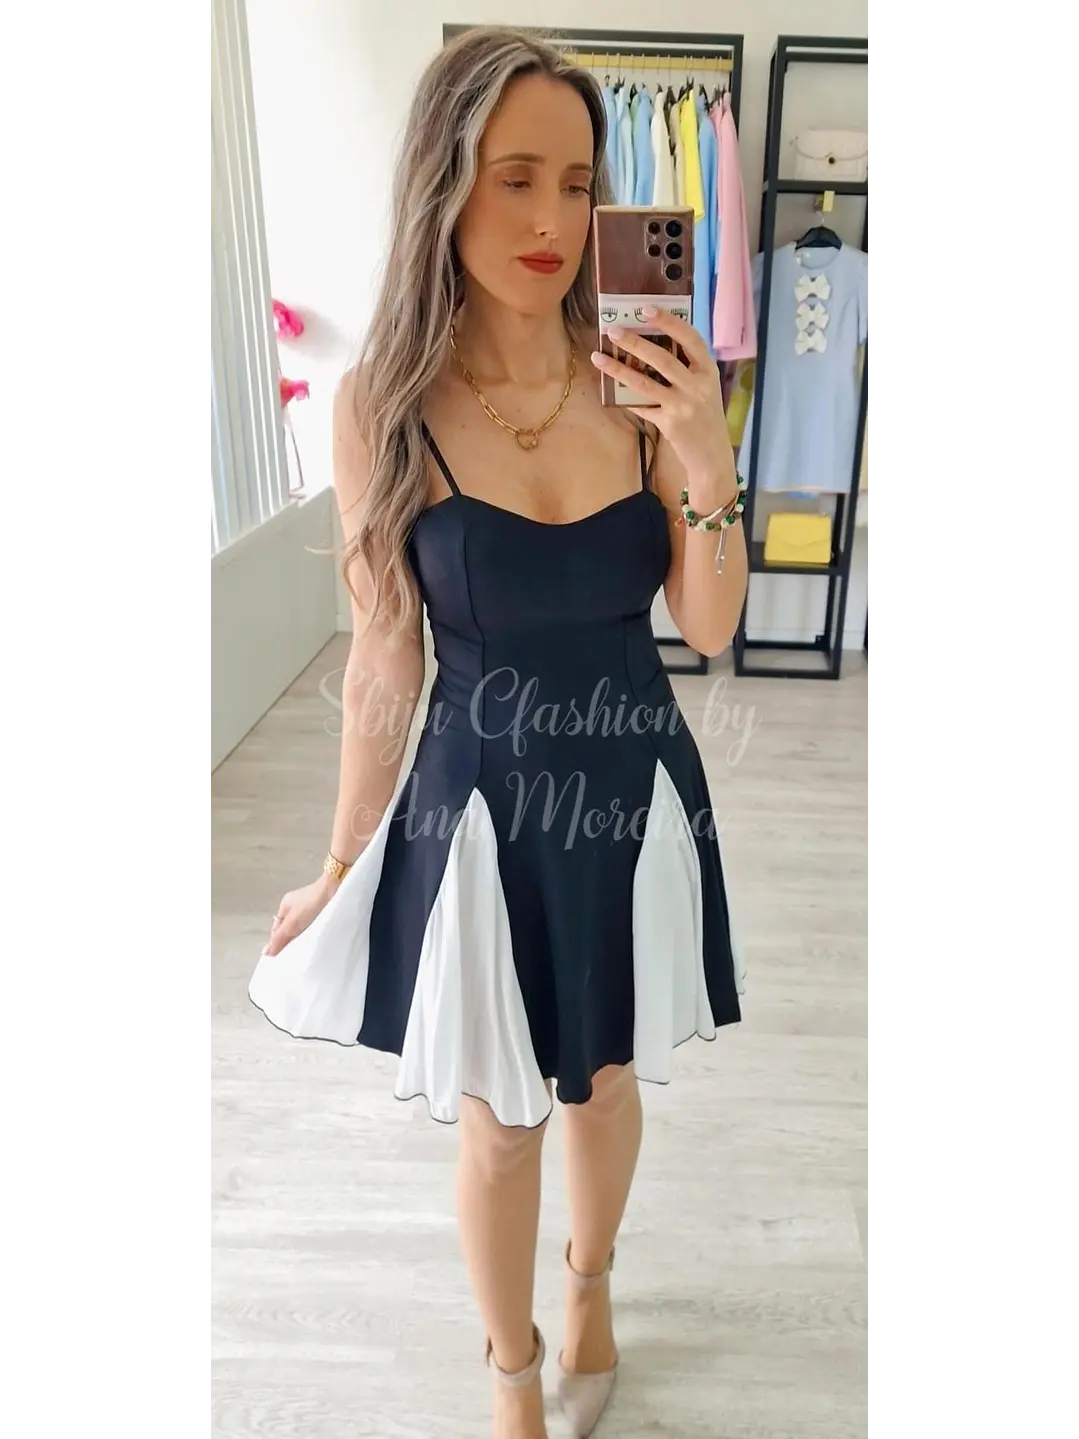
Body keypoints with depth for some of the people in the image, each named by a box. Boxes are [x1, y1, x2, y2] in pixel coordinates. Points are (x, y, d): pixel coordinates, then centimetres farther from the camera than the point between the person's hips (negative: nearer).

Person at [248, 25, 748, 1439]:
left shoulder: (639, 381, -7)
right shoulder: (384, 401, -12)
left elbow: (711, 628, -3)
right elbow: (385, 662, -5)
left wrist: (708, 462, -19)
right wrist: (342, 868, 1)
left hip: (635, 792, 2)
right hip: (482, 804, -2)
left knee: (607, 1078, 23)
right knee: (496, 1120, 16)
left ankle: (593, 1282, 58)